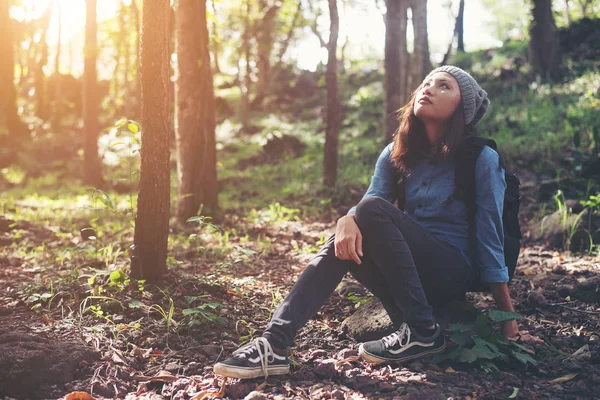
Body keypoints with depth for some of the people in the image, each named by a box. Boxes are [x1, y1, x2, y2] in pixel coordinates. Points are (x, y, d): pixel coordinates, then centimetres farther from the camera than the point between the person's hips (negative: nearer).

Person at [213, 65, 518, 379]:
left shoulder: (482, 160, -10)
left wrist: (507, 319, -7)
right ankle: (274, 345, -30)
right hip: (409, 274, 5)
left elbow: (490, 239, -9)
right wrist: (347, 220, -31)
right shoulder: (397, 154, 5)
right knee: (344, 242, -22)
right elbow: (366, 204, -6)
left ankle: (423, 332, -22)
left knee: (373, 209, -25)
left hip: (453, 274, -5)